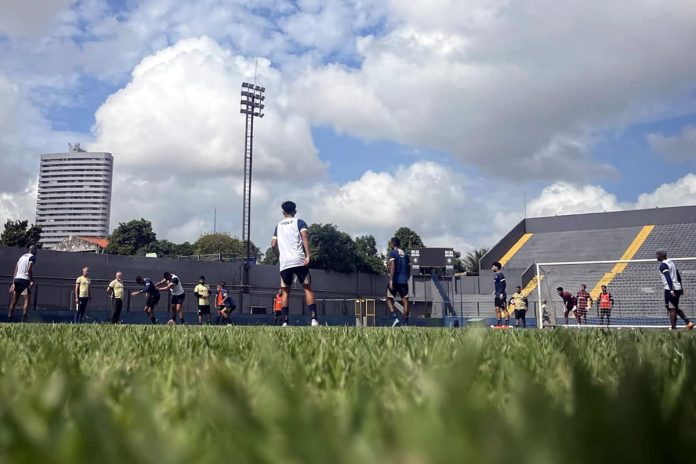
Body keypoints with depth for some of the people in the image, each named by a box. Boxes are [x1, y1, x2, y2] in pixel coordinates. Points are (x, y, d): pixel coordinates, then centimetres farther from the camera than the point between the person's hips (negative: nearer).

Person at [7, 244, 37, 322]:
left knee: (14, 301, 13)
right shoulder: (32, 257, -2)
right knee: (27, 301, -8)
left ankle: (9, 321, 15)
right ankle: (23, 321, -18)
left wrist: (13, 283, 18)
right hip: (24, 280, -7)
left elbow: (16, 270, 17)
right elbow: (29, 269, -16)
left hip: (17, 279, 8)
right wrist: (32, 281, -11)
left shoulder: (22, 256, 20)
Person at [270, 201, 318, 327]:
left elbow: (273, 244, 13)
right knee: (308, 288, 3)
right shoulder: (299, 222, 8)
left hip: (284, 263, 3)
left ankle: (285, 322, 2)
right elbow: (304, 235, -10)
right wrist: (308, 254, -17)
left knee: (285, 291, 10)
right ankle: (314, 319, -10)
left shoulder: (279, 225, 19)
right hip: (299, 260, -3)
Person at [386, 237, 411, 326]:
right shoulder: (405, 254, 15)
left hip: (395, 280, -5)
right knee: (405, 301, 2)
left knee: (389, 299, 6)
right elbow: (409, 268, 15)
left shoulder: (392, 253, -3)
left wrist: (391, 280, -17)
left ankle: (395, 317, -12)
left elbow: (392, 266, -14)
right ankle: (406, 323, -3)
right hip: (404, 281, 5)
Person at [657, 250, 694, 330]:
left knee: (672, 309, -5)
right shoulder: (672, 262, 17)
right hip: (678, 288, 9)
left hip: (670, 289, -9)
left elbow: (668, 278, -22)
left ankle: (673, 327, -3)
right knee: (675, 308, 17)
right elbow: (678, 276, 22)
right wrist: (681, 287, 29)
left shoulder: (663, 265, -10)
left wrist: (671, 290, -28)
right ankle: (688, 322, 7)